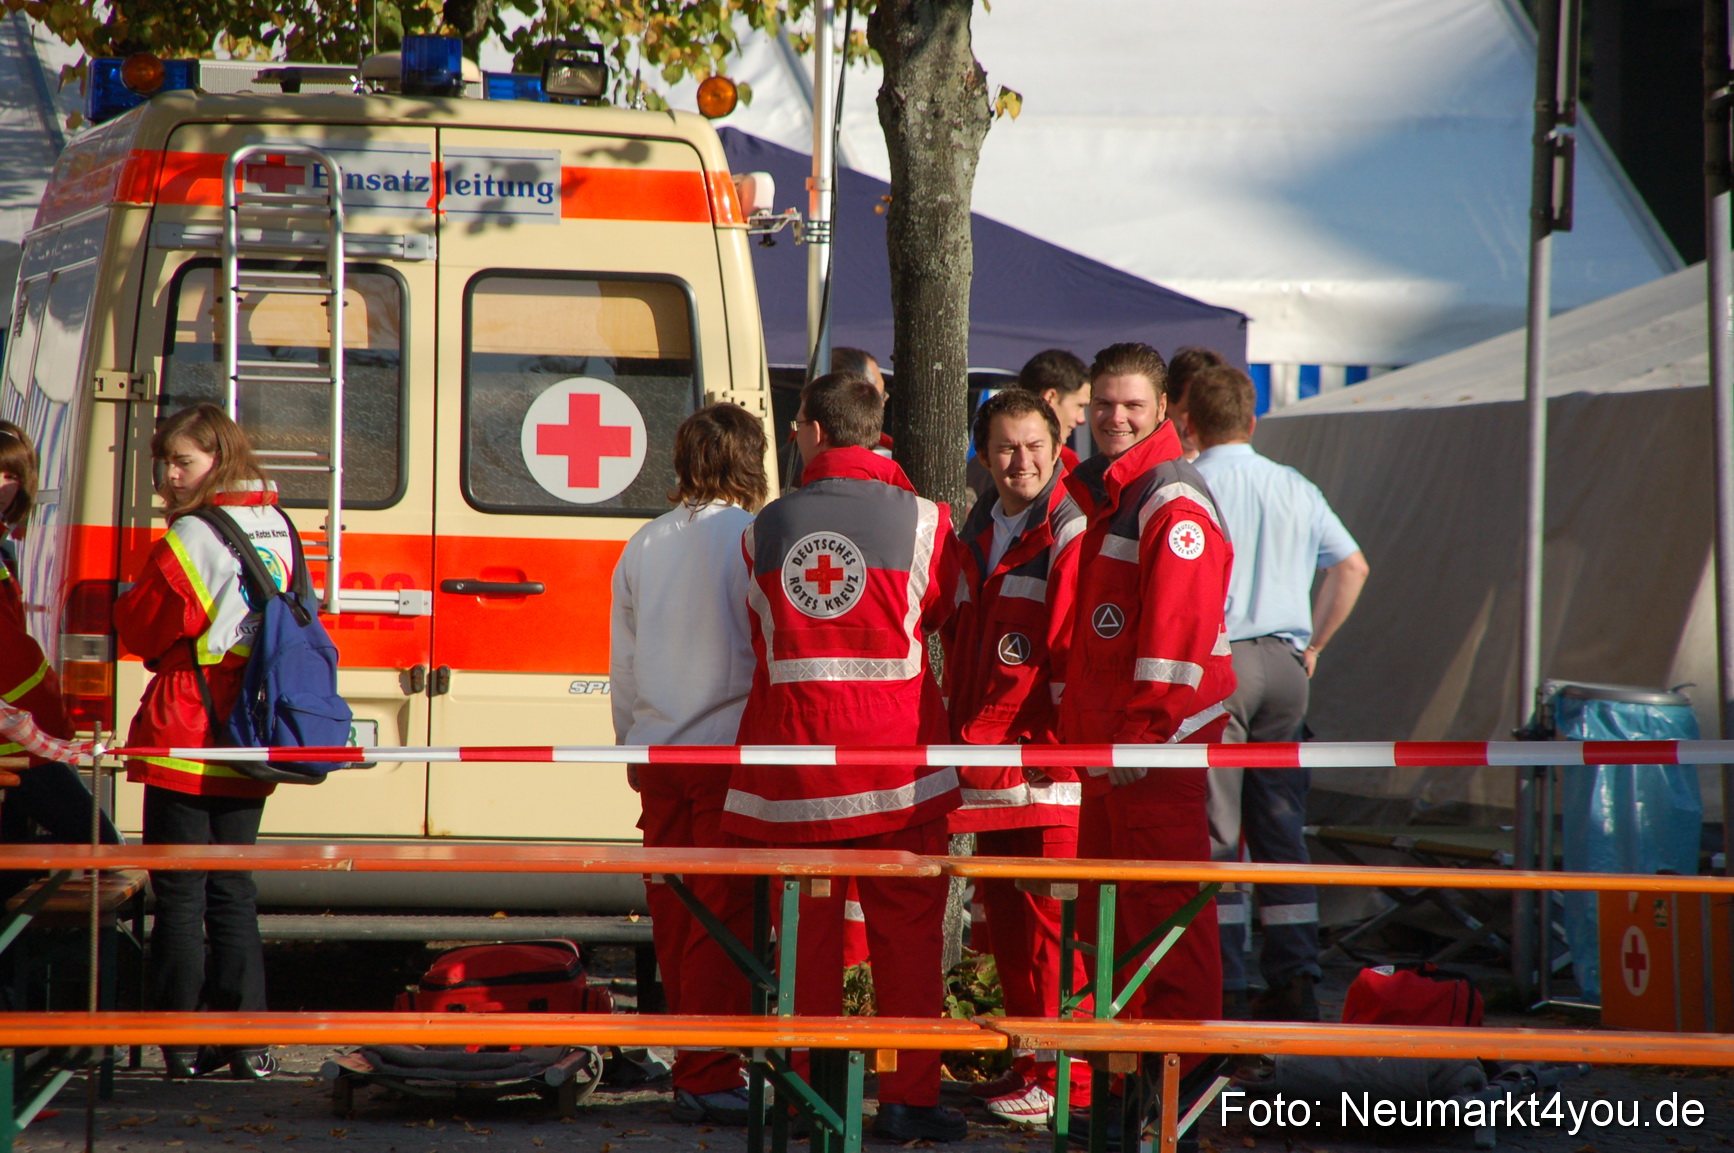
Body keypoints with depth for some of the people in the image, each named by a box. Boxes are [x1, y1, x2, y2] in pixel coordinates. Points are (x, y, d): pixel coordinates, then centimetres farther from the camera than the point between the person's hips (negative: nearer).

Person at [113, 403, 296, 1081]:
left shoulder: (192, 538, -14)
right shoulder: (277, 532, 7)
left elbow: (138, 629, -6)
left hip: (186, 739, -7)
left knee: (179, 895, -1)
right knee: (232, 890, 12)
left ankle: (184, 1043, -1)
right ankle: (247, 1041, 8)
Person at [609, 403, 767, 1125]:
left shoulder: (645, 546, 9)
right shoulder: (753, 538, -8)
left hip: (658, 751, 6)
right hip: (731, 747, -5)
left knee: (673, 919, 10)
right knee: (724, 917, -4)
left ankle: (689, 1067, 16)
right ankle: (709, 1079, -6)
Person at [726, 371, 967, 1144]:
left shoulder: (766, 528, 3)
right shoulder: (921, 520, -4)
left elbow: (759, 639, 12)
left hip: (794, 748, 2)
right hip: (895, 754, -2)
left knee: (806, 932, 9)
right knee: (906, 931, 3)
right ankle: (908, 1099, 2)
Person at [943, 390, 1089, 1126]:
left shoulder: (1071, 533, -8)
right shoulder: (977, 533, 17)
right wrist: (962, 734, 16)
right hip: (990, 762, 8)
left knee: (1053, 922, -8)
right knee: (1004, 914, 12)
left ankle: (1067, 1082, -5)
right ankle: (1028, 1065, 21)